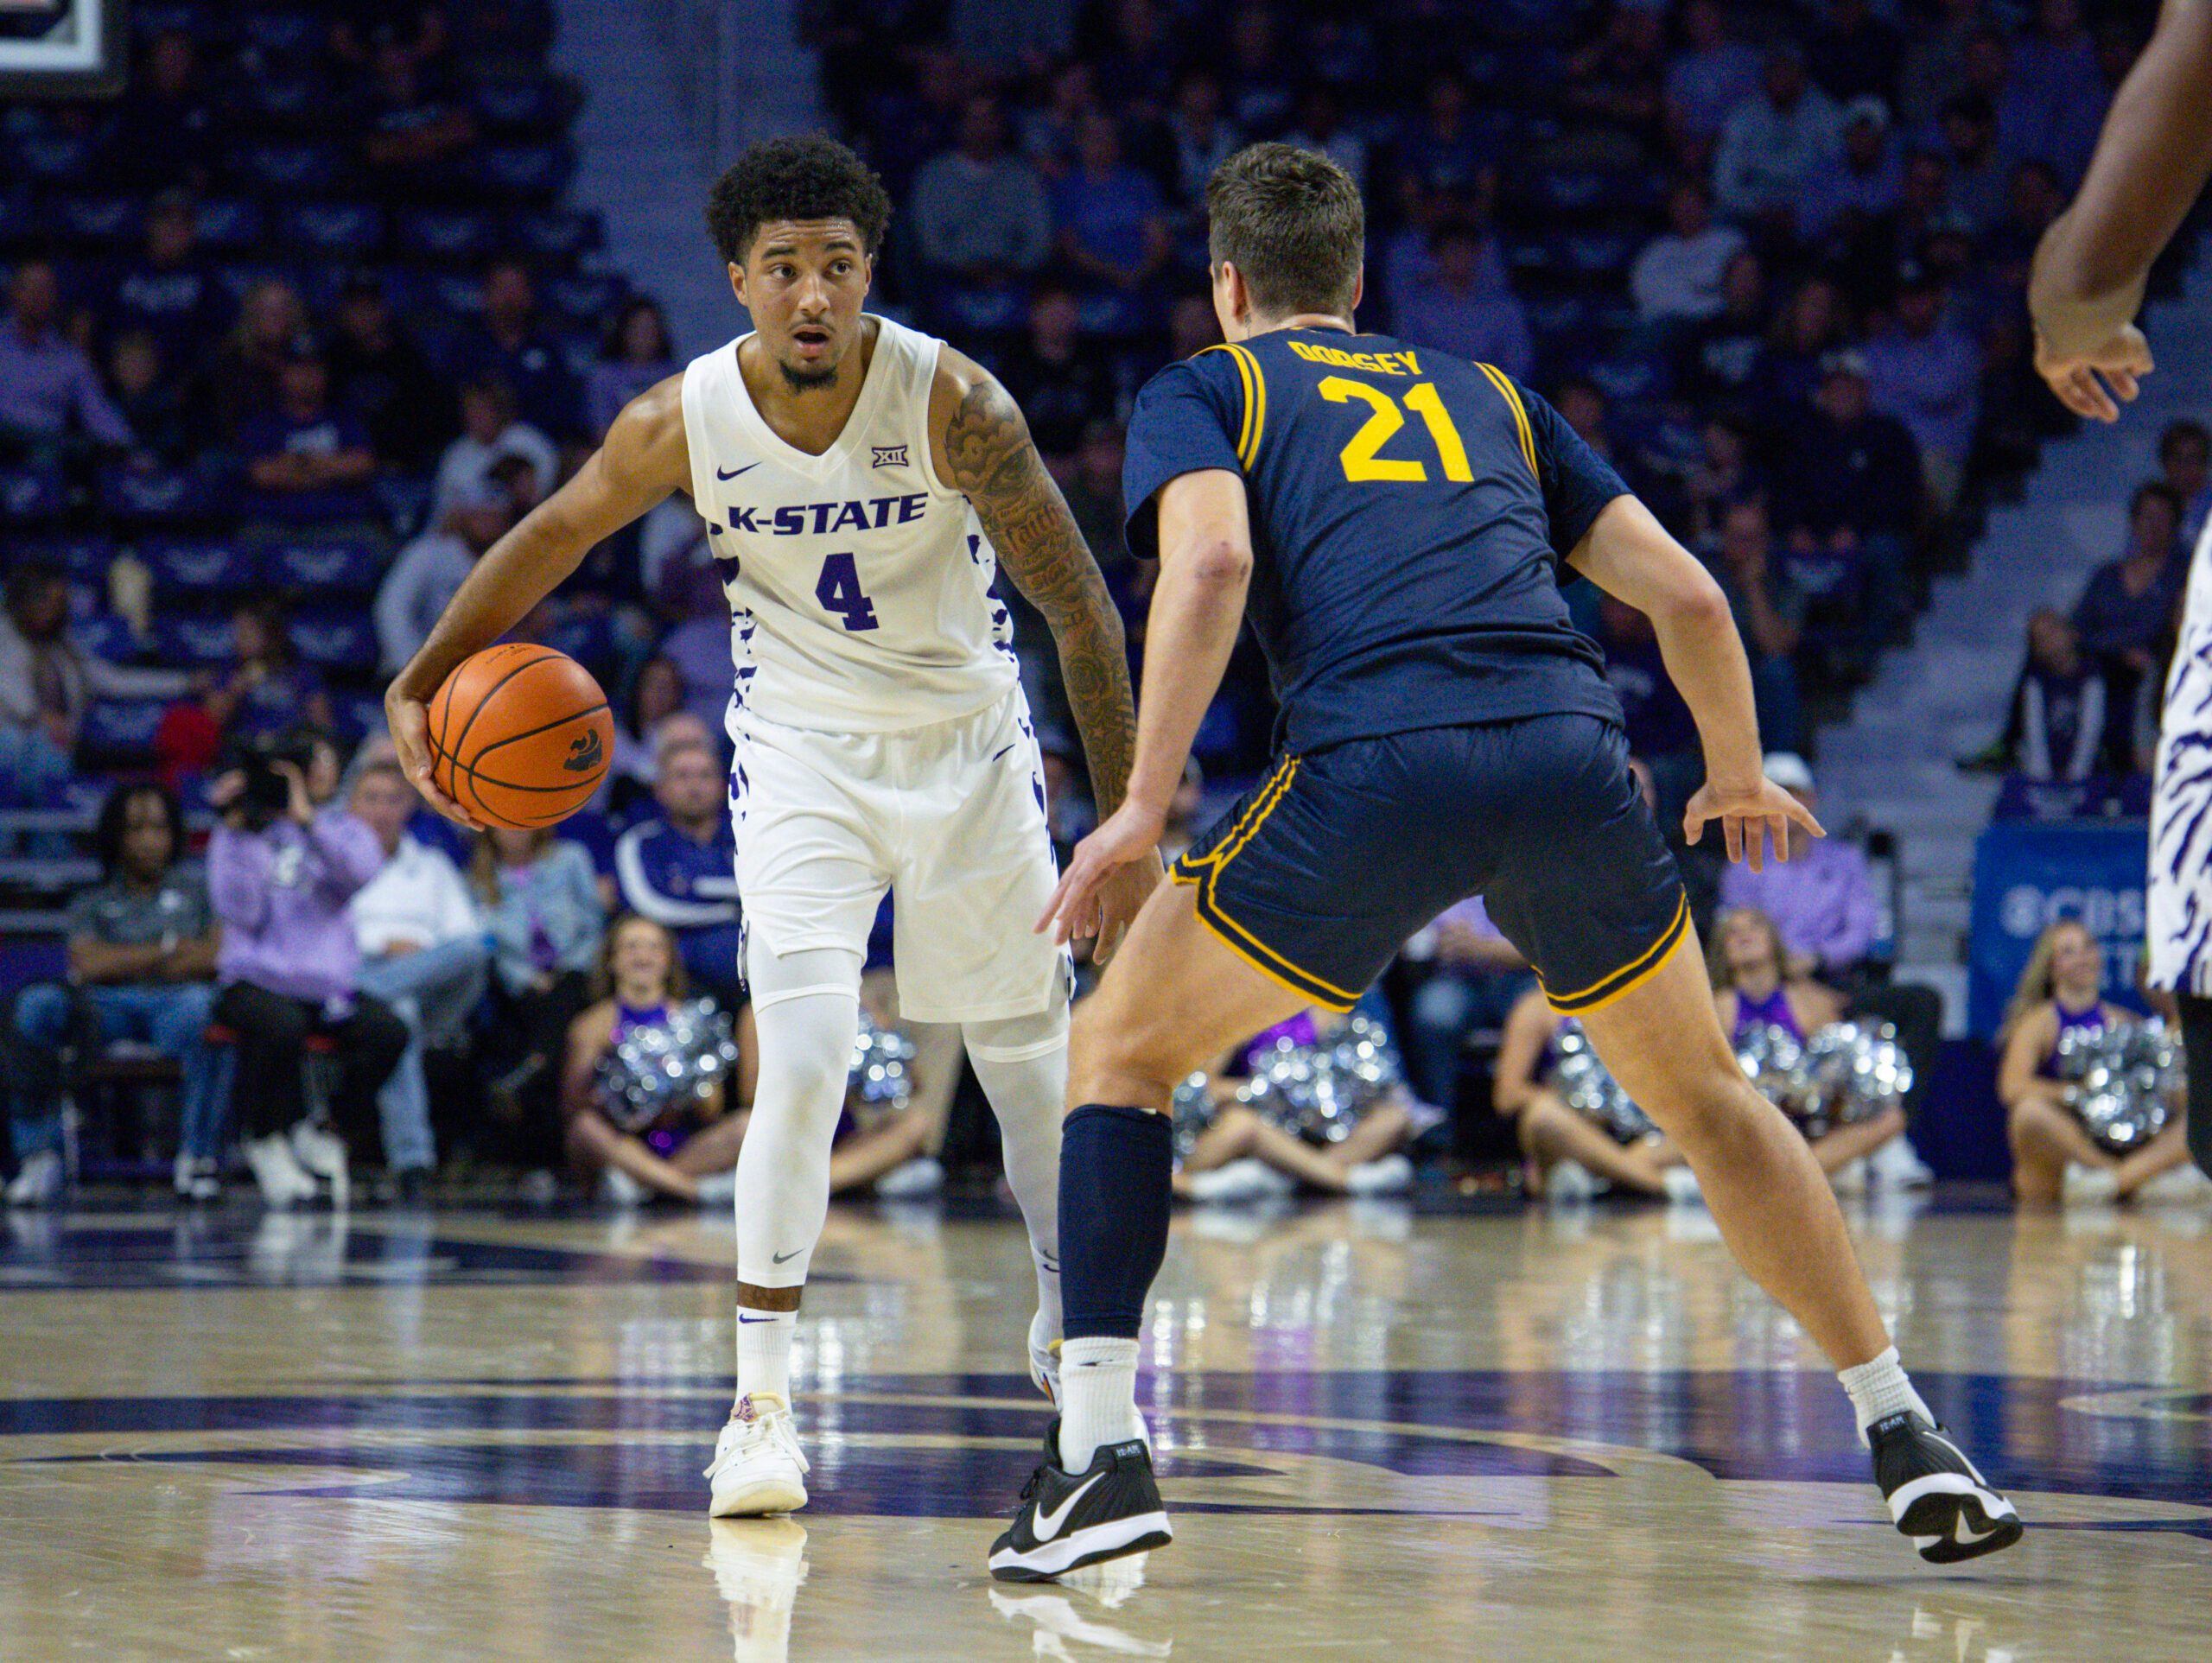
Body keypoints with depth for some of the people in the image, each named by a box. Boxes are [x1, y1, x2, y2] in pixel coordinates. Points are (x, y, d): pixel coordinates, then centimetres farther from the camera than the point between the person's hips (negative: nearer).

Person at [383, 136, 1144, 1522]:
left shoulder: (951, 402, -22)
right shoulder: (683, 421, -16)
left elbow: (1081, 607, -18)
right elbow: (553, 536, 4)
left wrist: (1129, 822, -21)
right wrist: (421, 683, 8)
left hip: (969, 743, 0)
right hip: (804, 752, 0)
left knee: (1035, 1060, 12)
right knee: (805, 1053, -20)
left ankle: (1074, 1328, 37)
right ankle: (762, 1397, -15)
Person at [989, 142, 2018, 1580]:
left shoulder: (1203, 392, 20)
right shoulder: (1489, 396, 31)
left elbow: (1212, 562, -2)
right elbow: (1686, 595, 26)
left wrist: (1143, 809, -3)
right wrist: (1740, 776, 43)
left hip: (1375, 767, -3)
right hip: (1573, 756, 4)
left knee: (1120, 1055, 15)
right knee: (1707, 1098, 25)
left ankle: (1102, 1450, 2)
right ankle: (1908, 1441, 22)